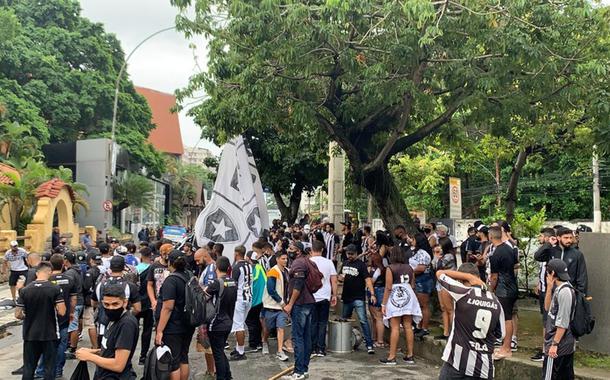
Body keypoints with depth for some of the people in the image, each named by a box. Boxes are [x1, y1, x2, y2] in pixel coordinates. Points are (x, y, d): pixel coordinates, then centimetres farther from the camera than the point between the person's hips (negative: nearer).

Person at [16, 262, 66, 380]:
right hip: (50, 334, -2)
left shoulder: (24, 290, -4)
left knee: (28, 367, 12)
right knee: (49, 367, 8)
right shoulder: (55, 289, -11)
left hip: (30, 335, 2)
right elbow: (61, 312, -15)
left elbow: (18, 315, -3)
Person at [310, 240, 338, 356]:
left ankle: (313, 348, 9)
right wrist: (334, 295, 9)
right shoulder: (329, 262, 1)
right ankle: (321, 349, 5)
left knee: (313, 323, 6)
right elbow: (334, 281, 1)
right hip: (325, 297, 2)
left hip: (311, 297, -1)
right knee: (323, 323, 6)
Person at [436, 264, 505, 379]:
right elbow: (500, 334, 11)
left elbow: (439, 273, 2)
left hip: (457, 362, -4)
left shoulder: (463, 293, -10)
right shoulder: (495, 301, 4)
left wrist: (468, 276, 1)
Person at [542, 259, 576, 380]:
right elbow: (548, 308, 15)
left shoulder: (564, 292, -20)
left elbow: (563, 323, -21)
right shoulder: (559, 289, 8)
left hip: (558, 345, -9)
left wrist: (554, 344, -18)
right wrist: (549, 288, 3)